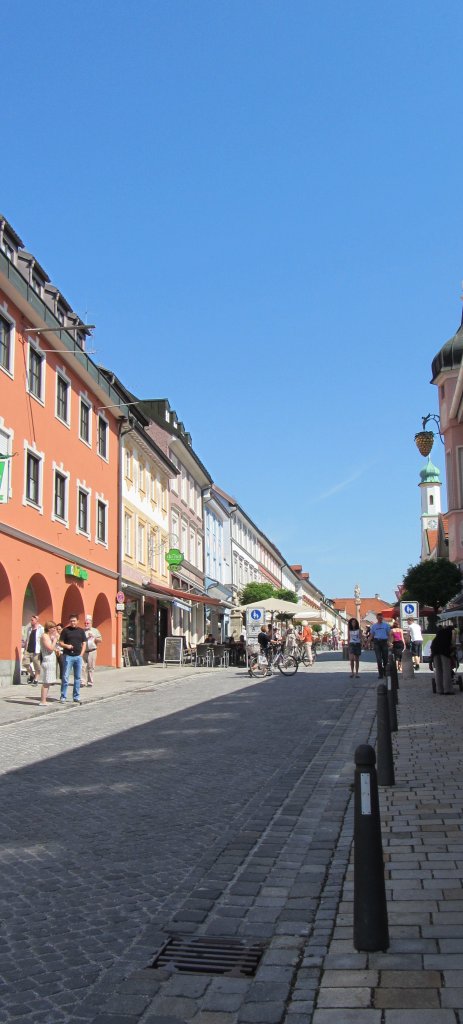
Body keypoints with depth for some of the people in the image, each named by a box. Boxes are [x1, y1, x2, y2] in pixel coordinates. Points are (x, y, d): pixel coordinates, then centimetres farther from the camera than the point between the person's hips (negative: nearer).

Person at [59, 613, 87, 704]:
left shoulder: (81, 631, 9)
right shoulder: (66, 630, 1)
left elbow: (84, 643, 12)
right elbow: (61, 643, 2)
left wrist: (81, 654, 1)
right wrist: (66, 646, -17)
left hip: (78, 656, 3)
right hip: (68, 656, -3)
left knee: (77, 677, 7)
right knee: (65, 677, -4)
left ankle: (76, 697, 15)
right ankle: (63, 697, 2)